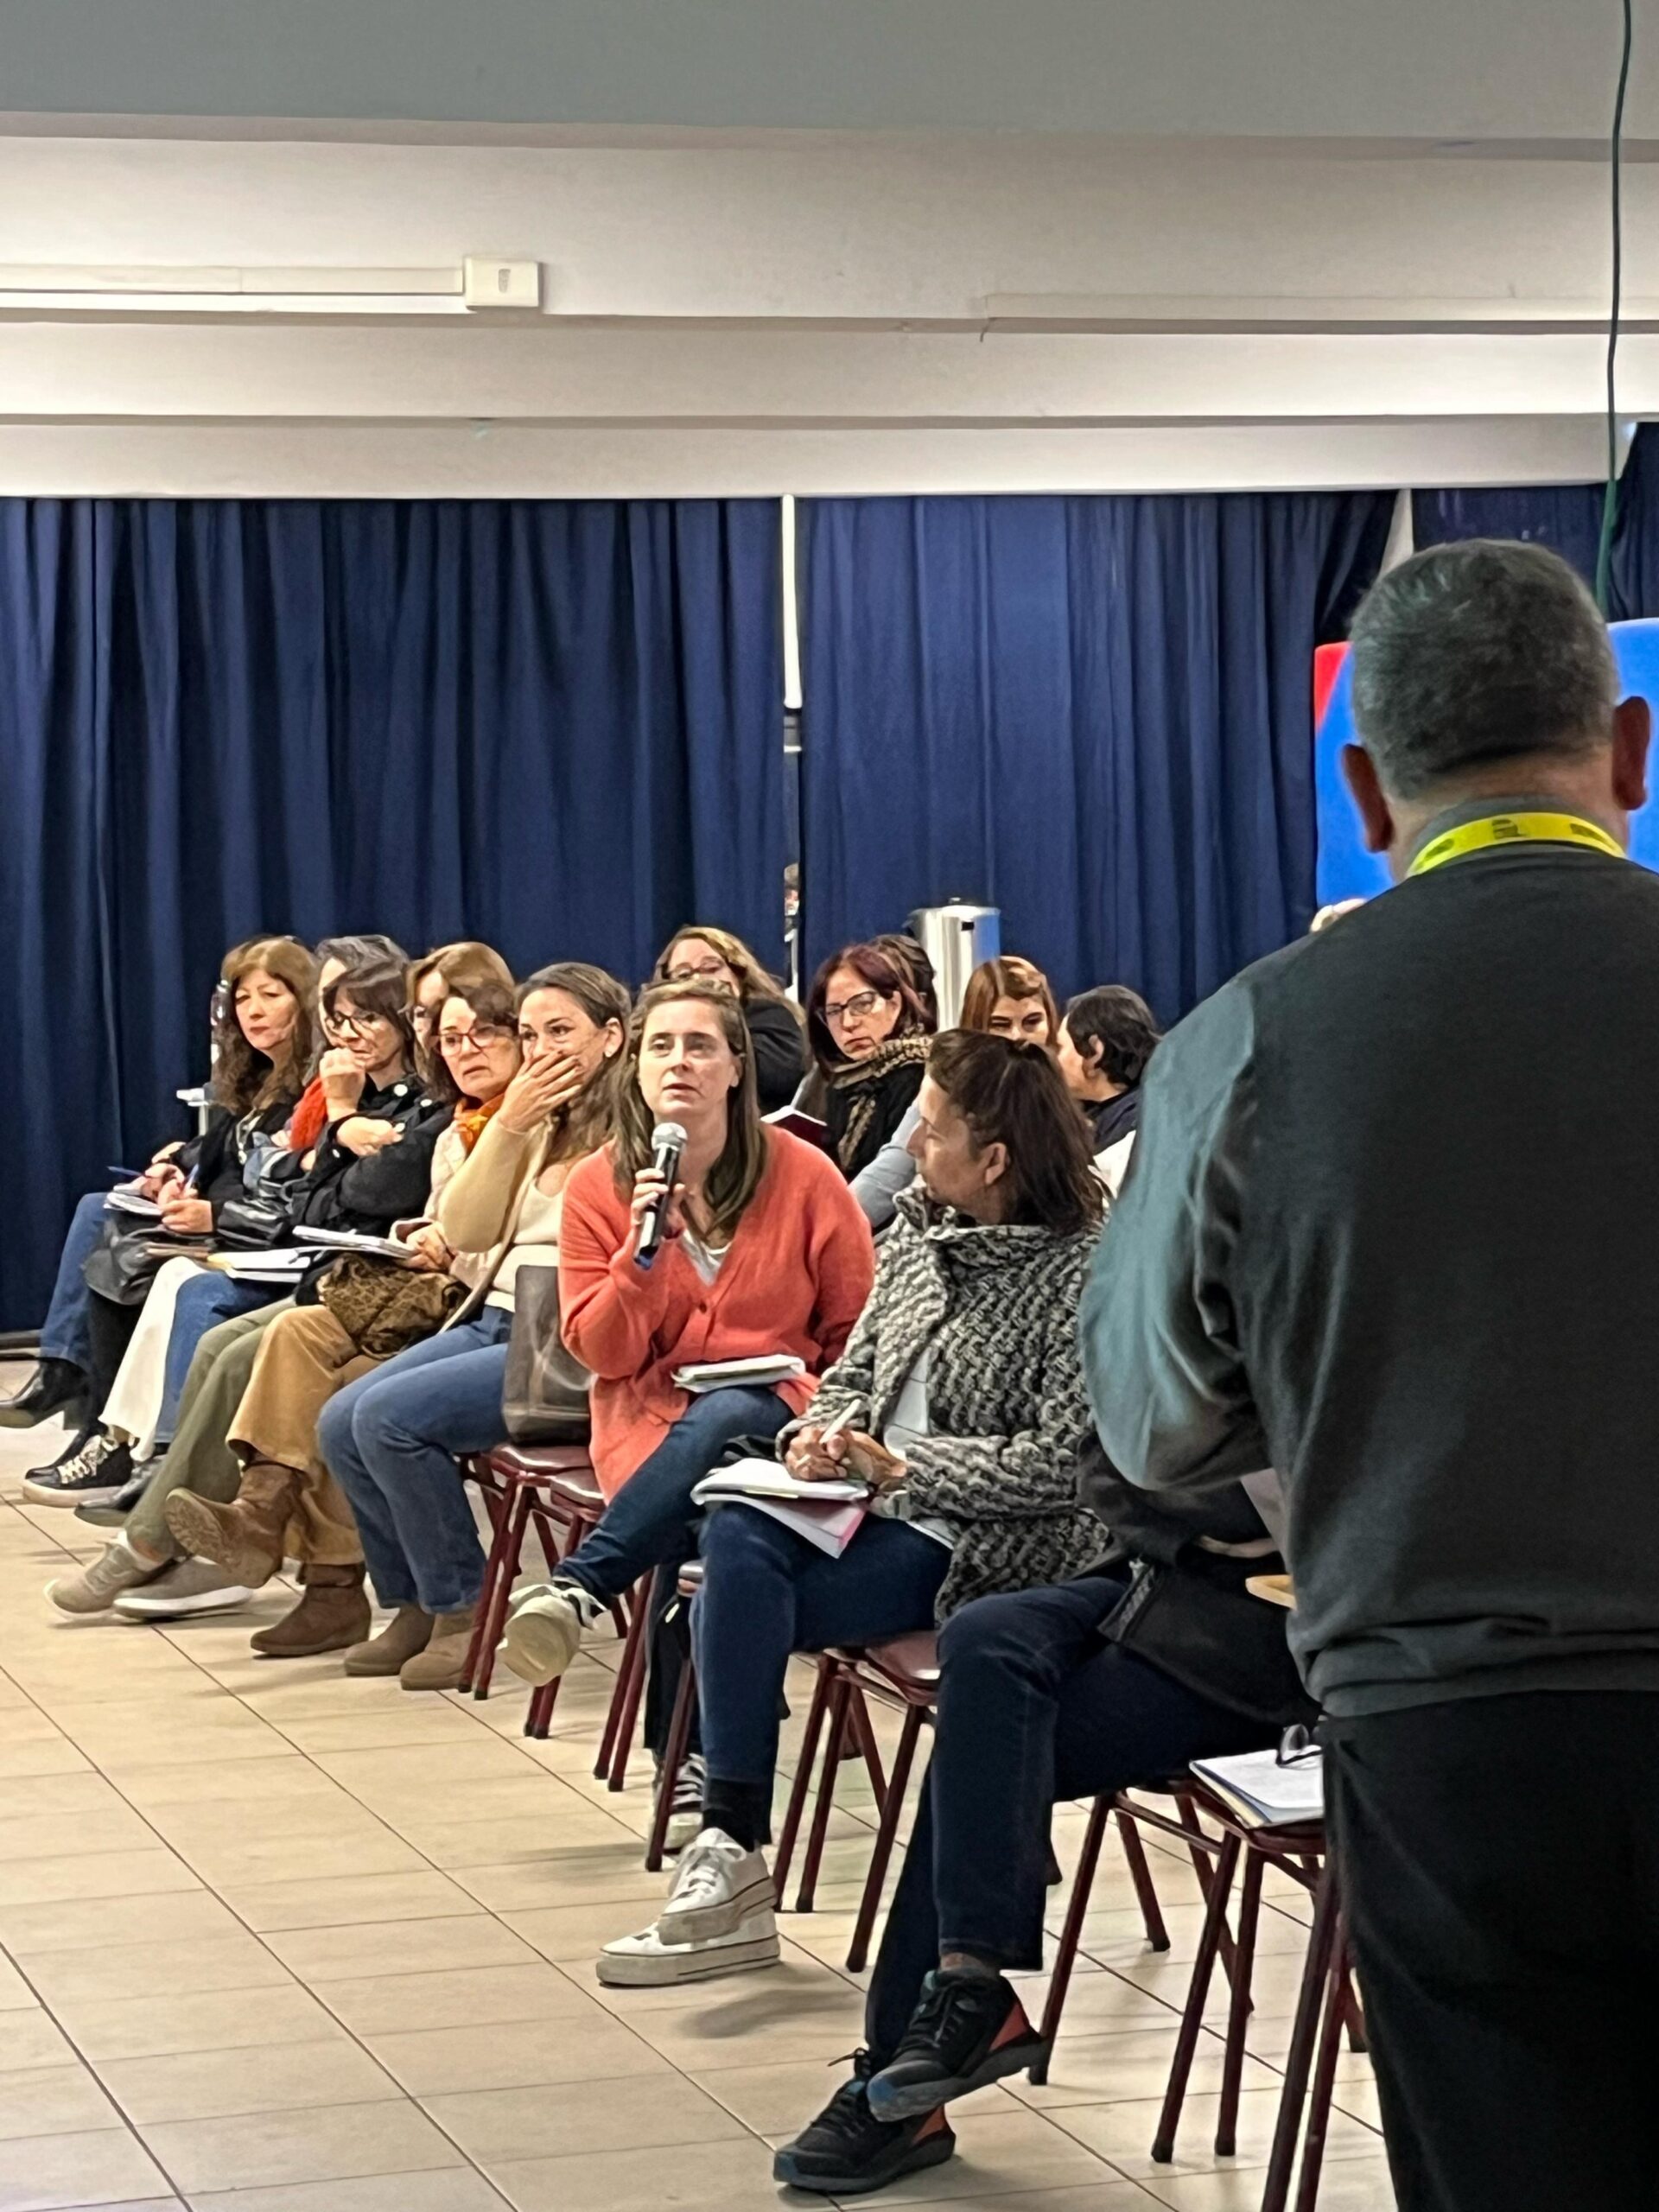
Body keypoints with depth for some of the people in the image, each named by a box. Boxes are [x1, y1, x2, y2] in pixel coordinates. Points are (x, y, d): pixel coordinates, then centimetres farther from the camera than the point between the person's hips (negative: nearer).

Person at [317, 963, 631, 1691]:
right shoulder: (541, 1126, 18)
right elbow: (463, 1230, 11)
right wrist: (508, 1126, 1)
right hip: (491, 1322, 9)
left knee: (390, 1416, -23)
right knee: (340, 1424, -8)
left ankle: (463, 1610, -8)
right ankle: (415, 1605, 6)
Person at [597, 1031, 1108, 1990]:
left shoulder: (1082, 1272, -13)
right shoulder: (921, 1228, 11)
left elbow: (1060, 1462, -19)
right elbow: (855, 1367, 18)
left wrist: (902, 1467, -16)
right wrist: (826, 1431, -5)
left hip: (986, 1540, -7)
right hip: (877, 1507, 7)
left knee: (739, 1602, -24)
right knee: (739, 1536, -25)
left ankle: (732, 1857, -15)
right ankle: (730, 1857, -26)